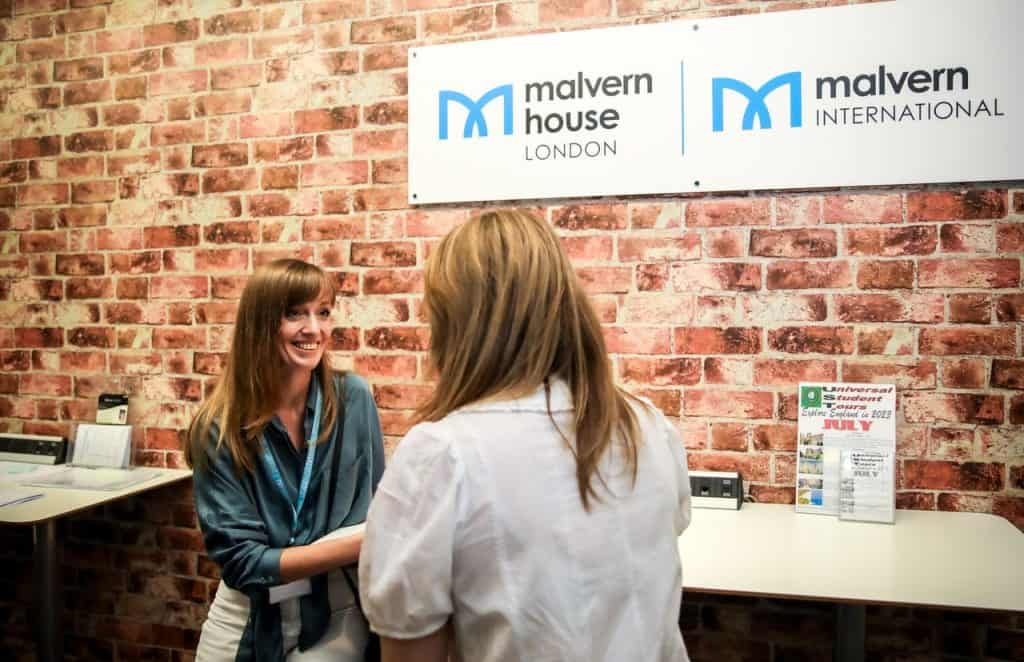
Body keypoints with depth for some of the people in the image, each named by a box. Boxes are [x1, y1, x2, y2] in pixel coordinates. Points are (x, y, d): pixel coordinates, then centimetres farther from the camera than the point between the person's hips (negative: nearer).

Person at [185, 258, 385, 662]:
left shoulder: (353, 399, -11)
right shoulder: (219, 427, -14)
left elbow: (376, 508, 0)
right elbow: (241, 558, -17)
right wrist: (355, 545, -27)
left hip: (334, 616, 0)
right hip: (248, 618, 0)